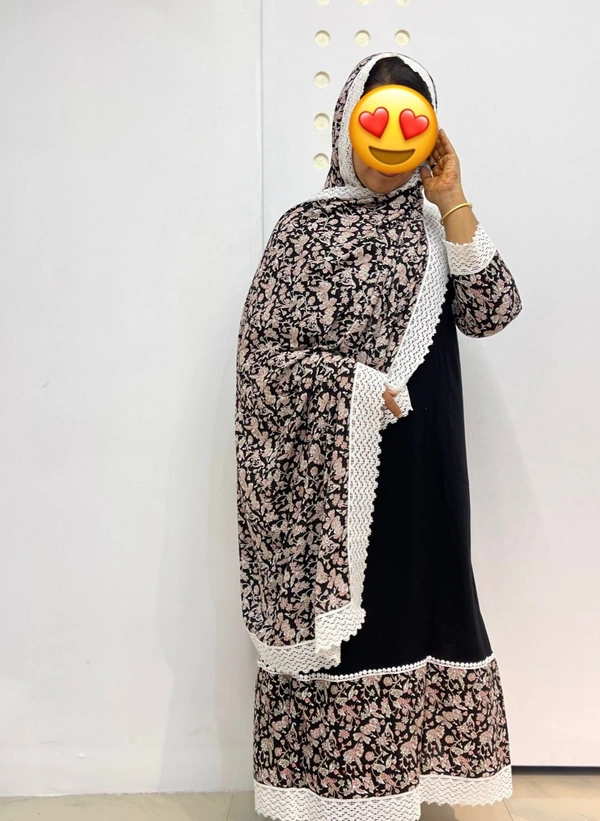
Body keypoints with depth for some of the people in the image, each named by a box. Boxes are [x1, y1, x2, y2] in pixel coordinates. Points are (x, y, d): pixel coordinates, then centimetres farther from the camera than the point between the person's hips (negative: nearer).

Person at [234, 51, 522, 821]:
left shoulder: (437, 224, 10)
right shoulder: (306, 227, -1)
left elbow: (491, 313, -4)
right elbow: (262, 354, -6)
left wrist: (451, 205, -12)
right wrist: (365, 388, -13)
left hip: (420, 471, 3)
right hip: (331, 476, -3)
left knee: (413, 611, 8)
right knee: (334, 619, 2)